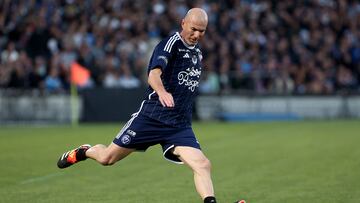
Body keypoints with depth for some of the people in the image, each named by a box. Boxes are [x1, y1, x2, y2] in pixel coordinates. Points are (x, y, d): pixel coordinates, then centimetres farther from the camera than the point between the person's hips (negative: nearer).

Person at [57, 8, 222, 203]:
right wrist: (162, 92, -51)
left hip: (180, 126, 5)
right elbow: (154, 74, -29)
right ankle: (84, 152, 39)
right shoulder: (171, 43, -11)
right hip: (151, 118, -5)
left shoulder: (197, 53, 12)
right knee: (107, 158, 6)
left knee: (203, 165, -18)